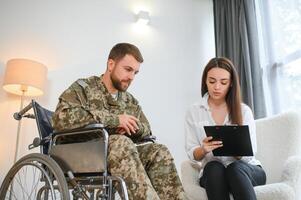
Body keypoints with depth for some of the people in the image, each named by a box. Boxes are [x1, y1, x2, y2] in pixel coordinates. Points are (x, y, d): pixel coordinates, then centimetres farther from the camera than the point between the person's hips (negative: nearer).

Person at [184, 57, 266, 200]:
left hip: (246, 169, 0)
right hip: (212, 173, 1)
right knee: (214, 167, -34)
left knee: (235, 168, -34)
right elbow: (192, 154, 0)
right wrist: (203, 150, -23)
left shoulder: (243, 110, 2)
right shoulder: (193, 112, 2)